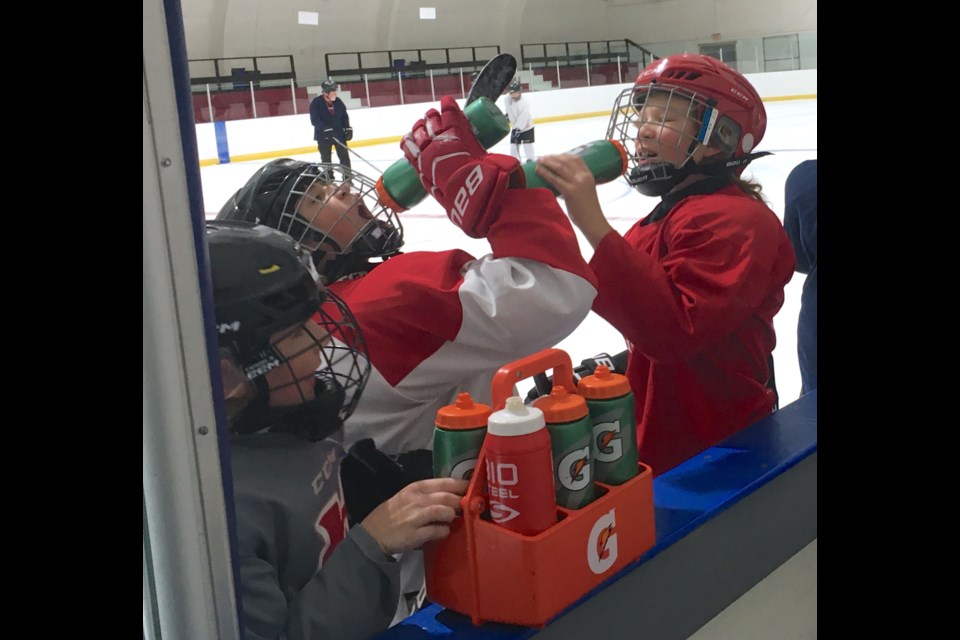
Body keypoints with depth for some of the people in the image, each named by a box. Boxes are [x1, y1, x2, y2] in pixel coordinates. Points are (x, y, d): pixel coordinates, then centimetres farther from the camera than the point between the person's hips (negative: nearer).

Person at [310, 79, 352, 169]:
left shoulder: (338, 101, -1)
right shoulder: (315, 103, -14)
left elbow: (344, 115, 10)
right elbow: (314, 120, -20)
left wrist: (348, 128, 0)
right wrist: (325, 129, -32)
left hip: (339, 133, 4)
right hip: (323, 136, -3)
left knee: (344, 156, 7)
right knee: (326, 159, 6)